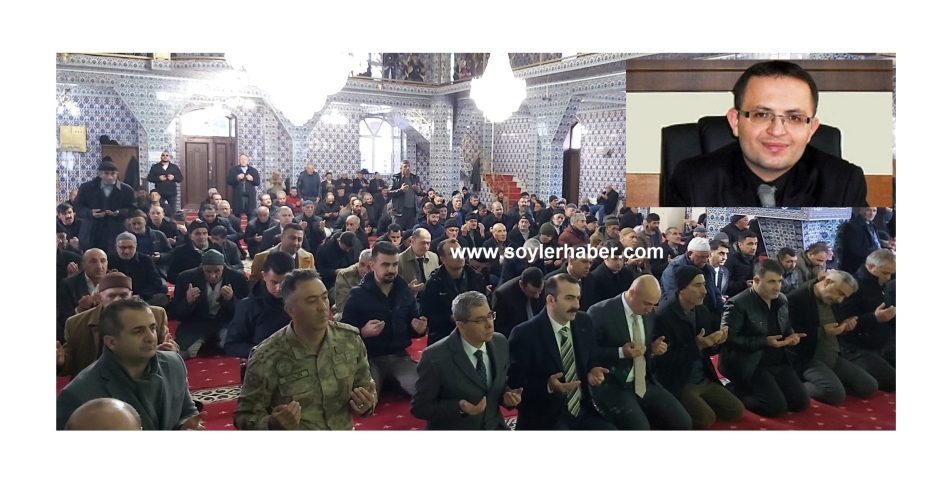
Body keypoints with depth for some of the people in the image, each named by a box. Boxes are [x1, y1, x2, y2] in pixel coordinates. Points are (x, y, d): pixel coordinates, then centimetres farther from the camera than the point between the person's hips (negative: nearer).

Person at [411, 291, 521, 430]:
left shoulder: (500, 343, -1)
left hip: (493, 427, 4)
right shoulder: (435, 358, -16)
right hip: (452, 430, -4)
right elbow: (419, 407, -10)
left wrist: (507, 394, -7)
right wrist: (459, 408, -23)